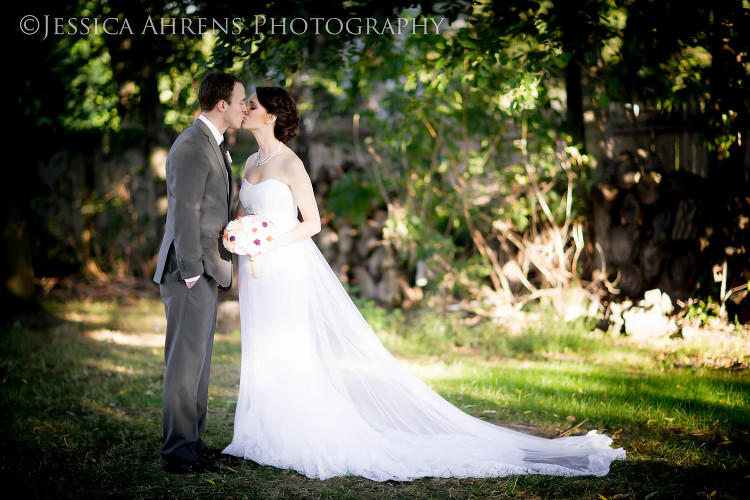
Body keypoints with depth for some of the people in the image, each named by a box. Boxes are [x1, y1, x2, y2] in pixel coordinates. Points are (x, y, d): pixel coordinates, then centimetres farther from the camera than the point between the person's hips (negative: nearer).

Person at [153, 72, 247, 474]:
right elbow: (184, 213, -19)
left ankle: (192, 442, 22)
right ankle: (179, 452, -1)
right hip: (190, 271, -10)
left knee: (198, 359, 14)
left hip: (206, 271, 10)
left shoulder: (212, 145, 18)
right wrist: (191, 271, -21)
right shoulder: (192, 146, -15)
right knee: (186, 360, -6)